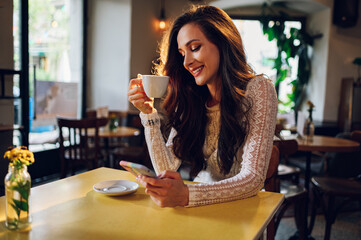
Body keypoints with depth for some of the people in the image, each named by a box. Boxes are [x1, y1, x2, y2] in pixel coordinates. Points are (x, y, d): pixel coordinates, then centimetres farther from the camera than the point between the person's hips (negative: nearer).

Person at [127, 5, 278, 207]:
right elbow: (167, 169, -1)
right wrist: (149, 113, -10)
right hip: (202, 208, 3)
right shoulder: (190, 100, 2)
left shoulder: (258, 90, -11)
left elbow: (253, 178, -18)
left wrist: (187, 195, -31)